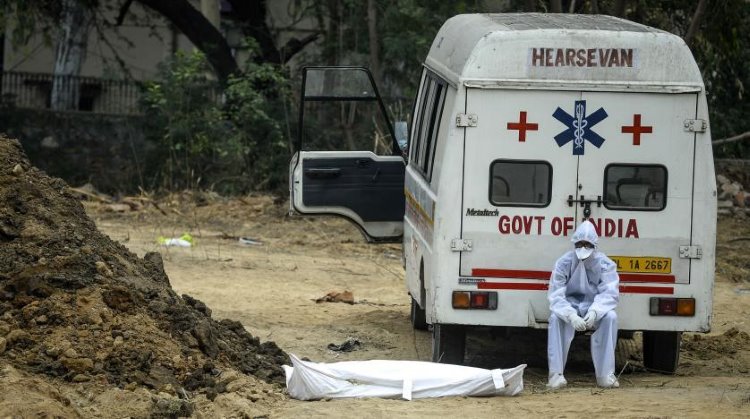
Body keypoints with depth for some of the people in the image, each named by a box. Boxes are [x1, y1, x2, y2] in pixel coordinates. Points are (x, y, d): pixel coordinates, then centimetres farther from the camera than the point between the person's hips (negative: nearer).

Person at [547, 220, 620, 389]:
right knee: (555, 317, -33)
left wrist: (594, 311, -40)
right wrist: (571, 316, -37)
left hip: (594, 307, 0)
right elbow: (555, 295, -17)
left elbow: (609, 293, -18)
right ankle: (556, 374, -32)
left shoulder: (605, 264, -9)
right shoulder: (564, 263, -10)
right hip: (570, 307, 0)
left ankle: (605, 375, -28)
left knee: (610, 316, -31)